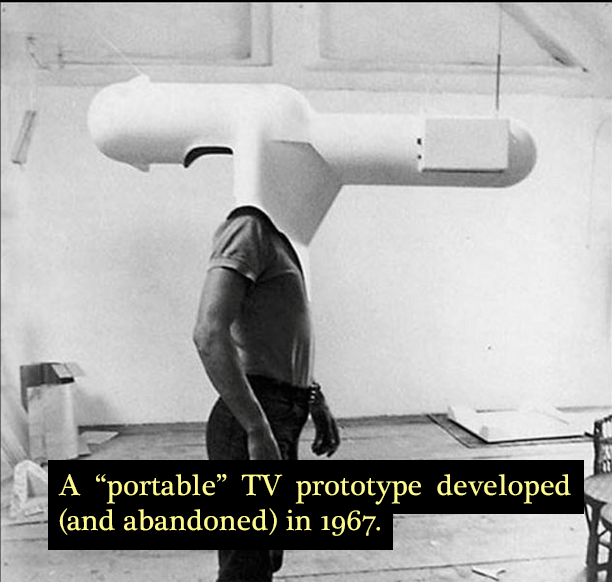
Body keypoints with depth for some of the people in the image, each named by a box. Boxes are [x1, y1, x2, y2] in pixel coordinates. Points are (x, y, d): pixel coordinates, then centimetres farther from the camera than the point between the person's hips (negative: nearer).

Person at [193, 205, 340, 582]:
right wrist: (258, 431, -26)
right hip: (251, 426, -9)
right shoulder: (248, 227, -14)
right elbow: (210, 334, -27)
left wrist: (316, 400, 20)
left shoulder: (274, 236, 15)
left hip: (280, 419, 9)